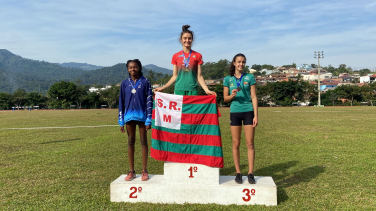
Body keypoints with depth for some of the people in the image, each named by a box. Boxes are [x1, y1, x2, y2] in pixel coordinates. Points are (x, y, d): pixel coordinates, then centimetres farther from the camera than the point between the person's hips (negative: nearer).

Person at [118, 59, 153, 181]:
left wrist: (149, 120, -8)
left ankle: (144, 171, 13)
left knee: (143, 141, 5)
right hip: (129, 115, 3)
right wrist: (121, 121, 5)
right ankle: (132, 171, 18)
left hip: (142, 115, -2)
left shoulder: (145, 82, -1)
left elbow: (149, 101, -3)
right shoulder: (125, 83, 6)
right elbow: (121, 102, 8)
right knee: (130, 142, 8)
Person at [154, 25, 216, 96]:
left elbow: (199, 76, 4)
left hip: (193, 90, -1)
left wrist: (207, 90, -8)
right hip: (179, 90, 1)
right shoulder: (176, 56, 8)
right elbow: (175, 76, 11)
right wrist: (163, 88, 3)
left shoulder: (197, 55, 5)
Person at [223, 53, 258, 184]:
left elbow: (254, 97, 3)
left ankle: (250, 173, 9)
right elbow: (225, 98, 9)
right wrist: (232, 95, -14)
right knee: (236, 144, 4)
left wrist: (256, 115, -4)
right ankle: (238, 173, 14)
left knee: (250, 144, 0)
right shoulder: (228, 79, 7)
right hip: (234, 112, 1)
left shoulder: (249, 77, 5)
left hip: (248, 112, 0)